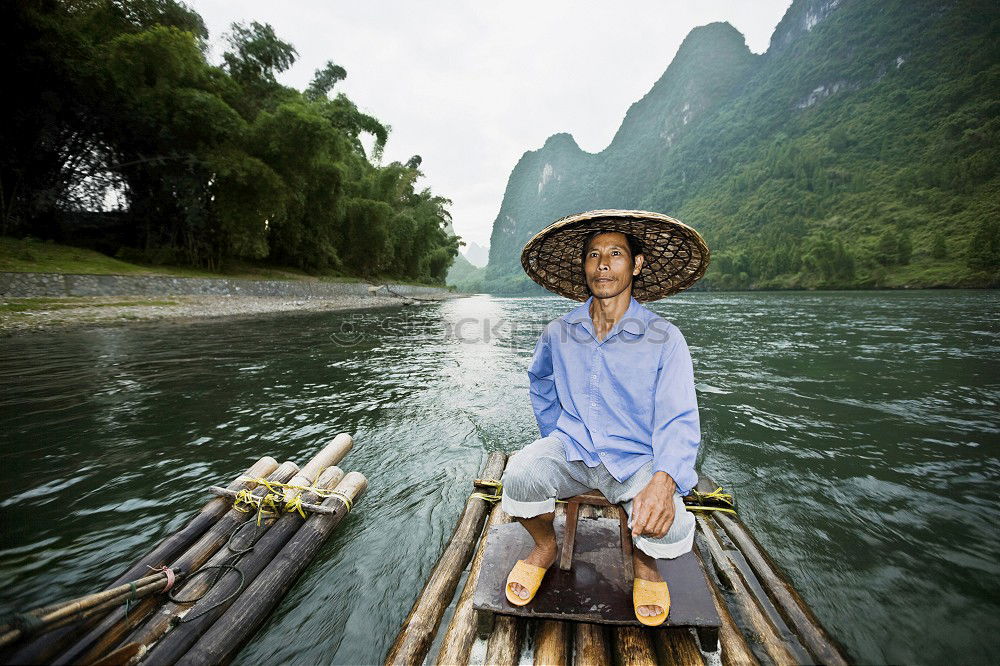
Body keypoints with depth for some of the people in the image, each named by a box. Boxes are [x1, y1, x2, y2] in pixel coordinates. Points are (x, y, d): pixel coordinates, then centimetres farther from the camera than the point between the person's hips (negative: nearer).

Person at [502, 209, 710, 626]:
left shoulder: (664, 339, -9)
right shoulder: (559, 334, 1)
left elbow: (679, 421, -13)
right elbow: (540, 385, 21)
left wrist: (663, 481, -31)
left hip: (636, 459, -1)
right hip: (573, 449, 2)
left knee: (669, 528, -29)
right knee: (520, 475, -28)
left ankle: (644, 561, 13)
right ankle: (545, 547, 9)